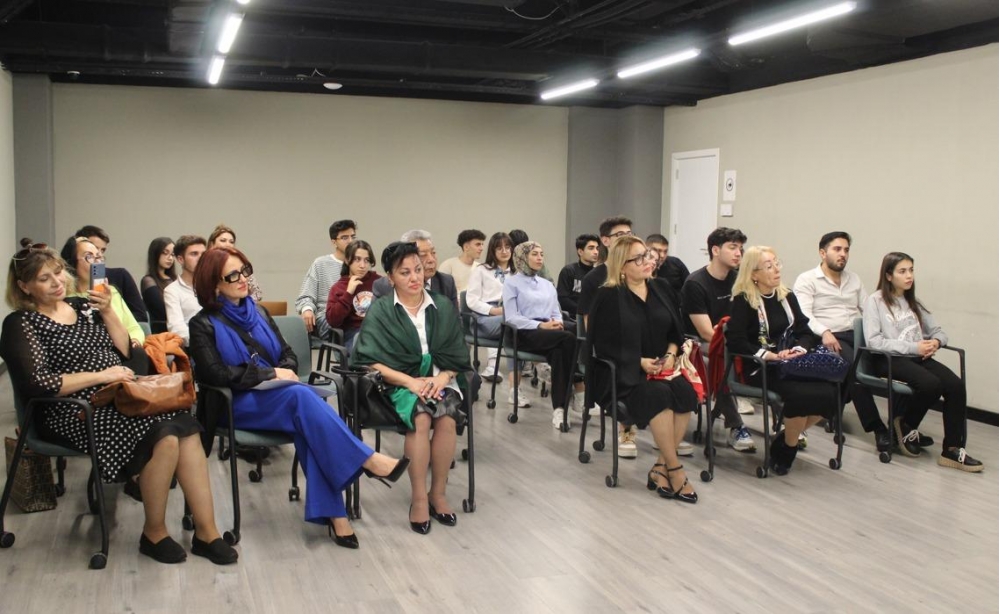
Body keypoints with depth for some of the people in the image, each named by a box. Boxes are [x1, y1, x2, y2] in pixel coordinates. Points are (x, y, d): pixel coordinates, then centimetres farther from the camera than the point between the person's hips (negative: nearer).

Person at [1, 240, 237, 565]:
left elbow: (124, 350, 16)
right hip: (77, 414, -6)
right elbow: (36, 383, -17)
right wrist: (99, 375, -17)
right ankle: (154, 533, -9)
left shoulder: (81, 306, 16)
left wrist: (107, 311, 1)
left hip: (119, 397, 6)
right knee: (164, 437, -28)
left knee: (187, 428, -22)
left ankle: (206, 532, -19)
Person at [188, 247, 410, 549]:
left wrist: (285, 372, -7)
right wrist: (271, 373, -15)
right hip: (237, 405, -4)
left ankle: (332, 513, -36)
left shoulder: (257, 312, 17)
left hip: (275, 395, 4)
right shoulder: (203, 325, 2)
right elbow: (216, 373, -12)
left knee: (307, 423, -32)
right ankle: (368, 461, -35)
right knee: (301, 396, -34)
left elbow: (288, 354, 17)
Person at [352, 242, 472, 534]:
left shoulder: (443, 307, 9)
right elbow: (370, 361, -6)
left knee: (446, 417, -30)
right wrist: (410, 381, -18)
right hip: (400, 383, -2)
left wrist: (442, 377, -13)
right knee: (420, 417, -33)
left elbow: (457, 356, 9)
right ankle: (418, 498, -23)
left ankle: (438, 493, -14)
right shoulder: (380, 311, 2)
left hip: (440, 380, 2)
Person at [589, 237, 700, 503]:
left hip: (661, 367, 5)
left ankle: (660, 468, -19)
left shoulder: (661, 287, 9)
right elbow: (603, 344, -9)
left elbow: (677, 329, 15)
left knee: (685, 391, -26)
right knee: (658, 394, -34)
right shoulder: (609, 297, -8)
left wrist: (670, 354, -4)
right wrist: (639, 362, -16)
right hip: (623, 371, -5)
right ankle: (674, 469, -22)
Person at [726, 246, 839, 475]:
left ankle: (786, 437, 3)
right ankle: (787, 448, -3)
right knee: (802, 394, -31)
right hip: (760, 369, -6)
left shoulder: (787, 297, 14)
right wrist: (770, 355, -20)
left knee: (830, 392, -19)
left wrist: (799, 349, -9)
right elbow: (736, 342, -16)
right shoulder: (743, 301, -6)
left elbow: (805, 332, 13)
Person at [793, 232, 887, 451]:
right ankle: (877, 427, -27)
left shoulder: (854, 279, 23)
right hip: (828, 338, -6)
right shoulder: (807, 280, 5)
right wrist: (824, 332, -26)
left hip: (857, 334, 6)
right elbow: (804, 315, -8)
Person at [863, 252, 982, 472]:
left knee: (956, 385, -21)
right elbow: (873, 341, -11)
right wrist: (913, 347, -16)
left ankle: (952, 450, -16)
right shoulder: (875, 301, 0)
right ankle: (905, 426, -4)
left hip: (917, 358, 6)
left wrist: (936, 342, -3)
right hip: (889, 359, -6)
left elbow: (937, 331, 22)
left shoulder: (913, 303, 21)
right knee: (931, 384, -31)